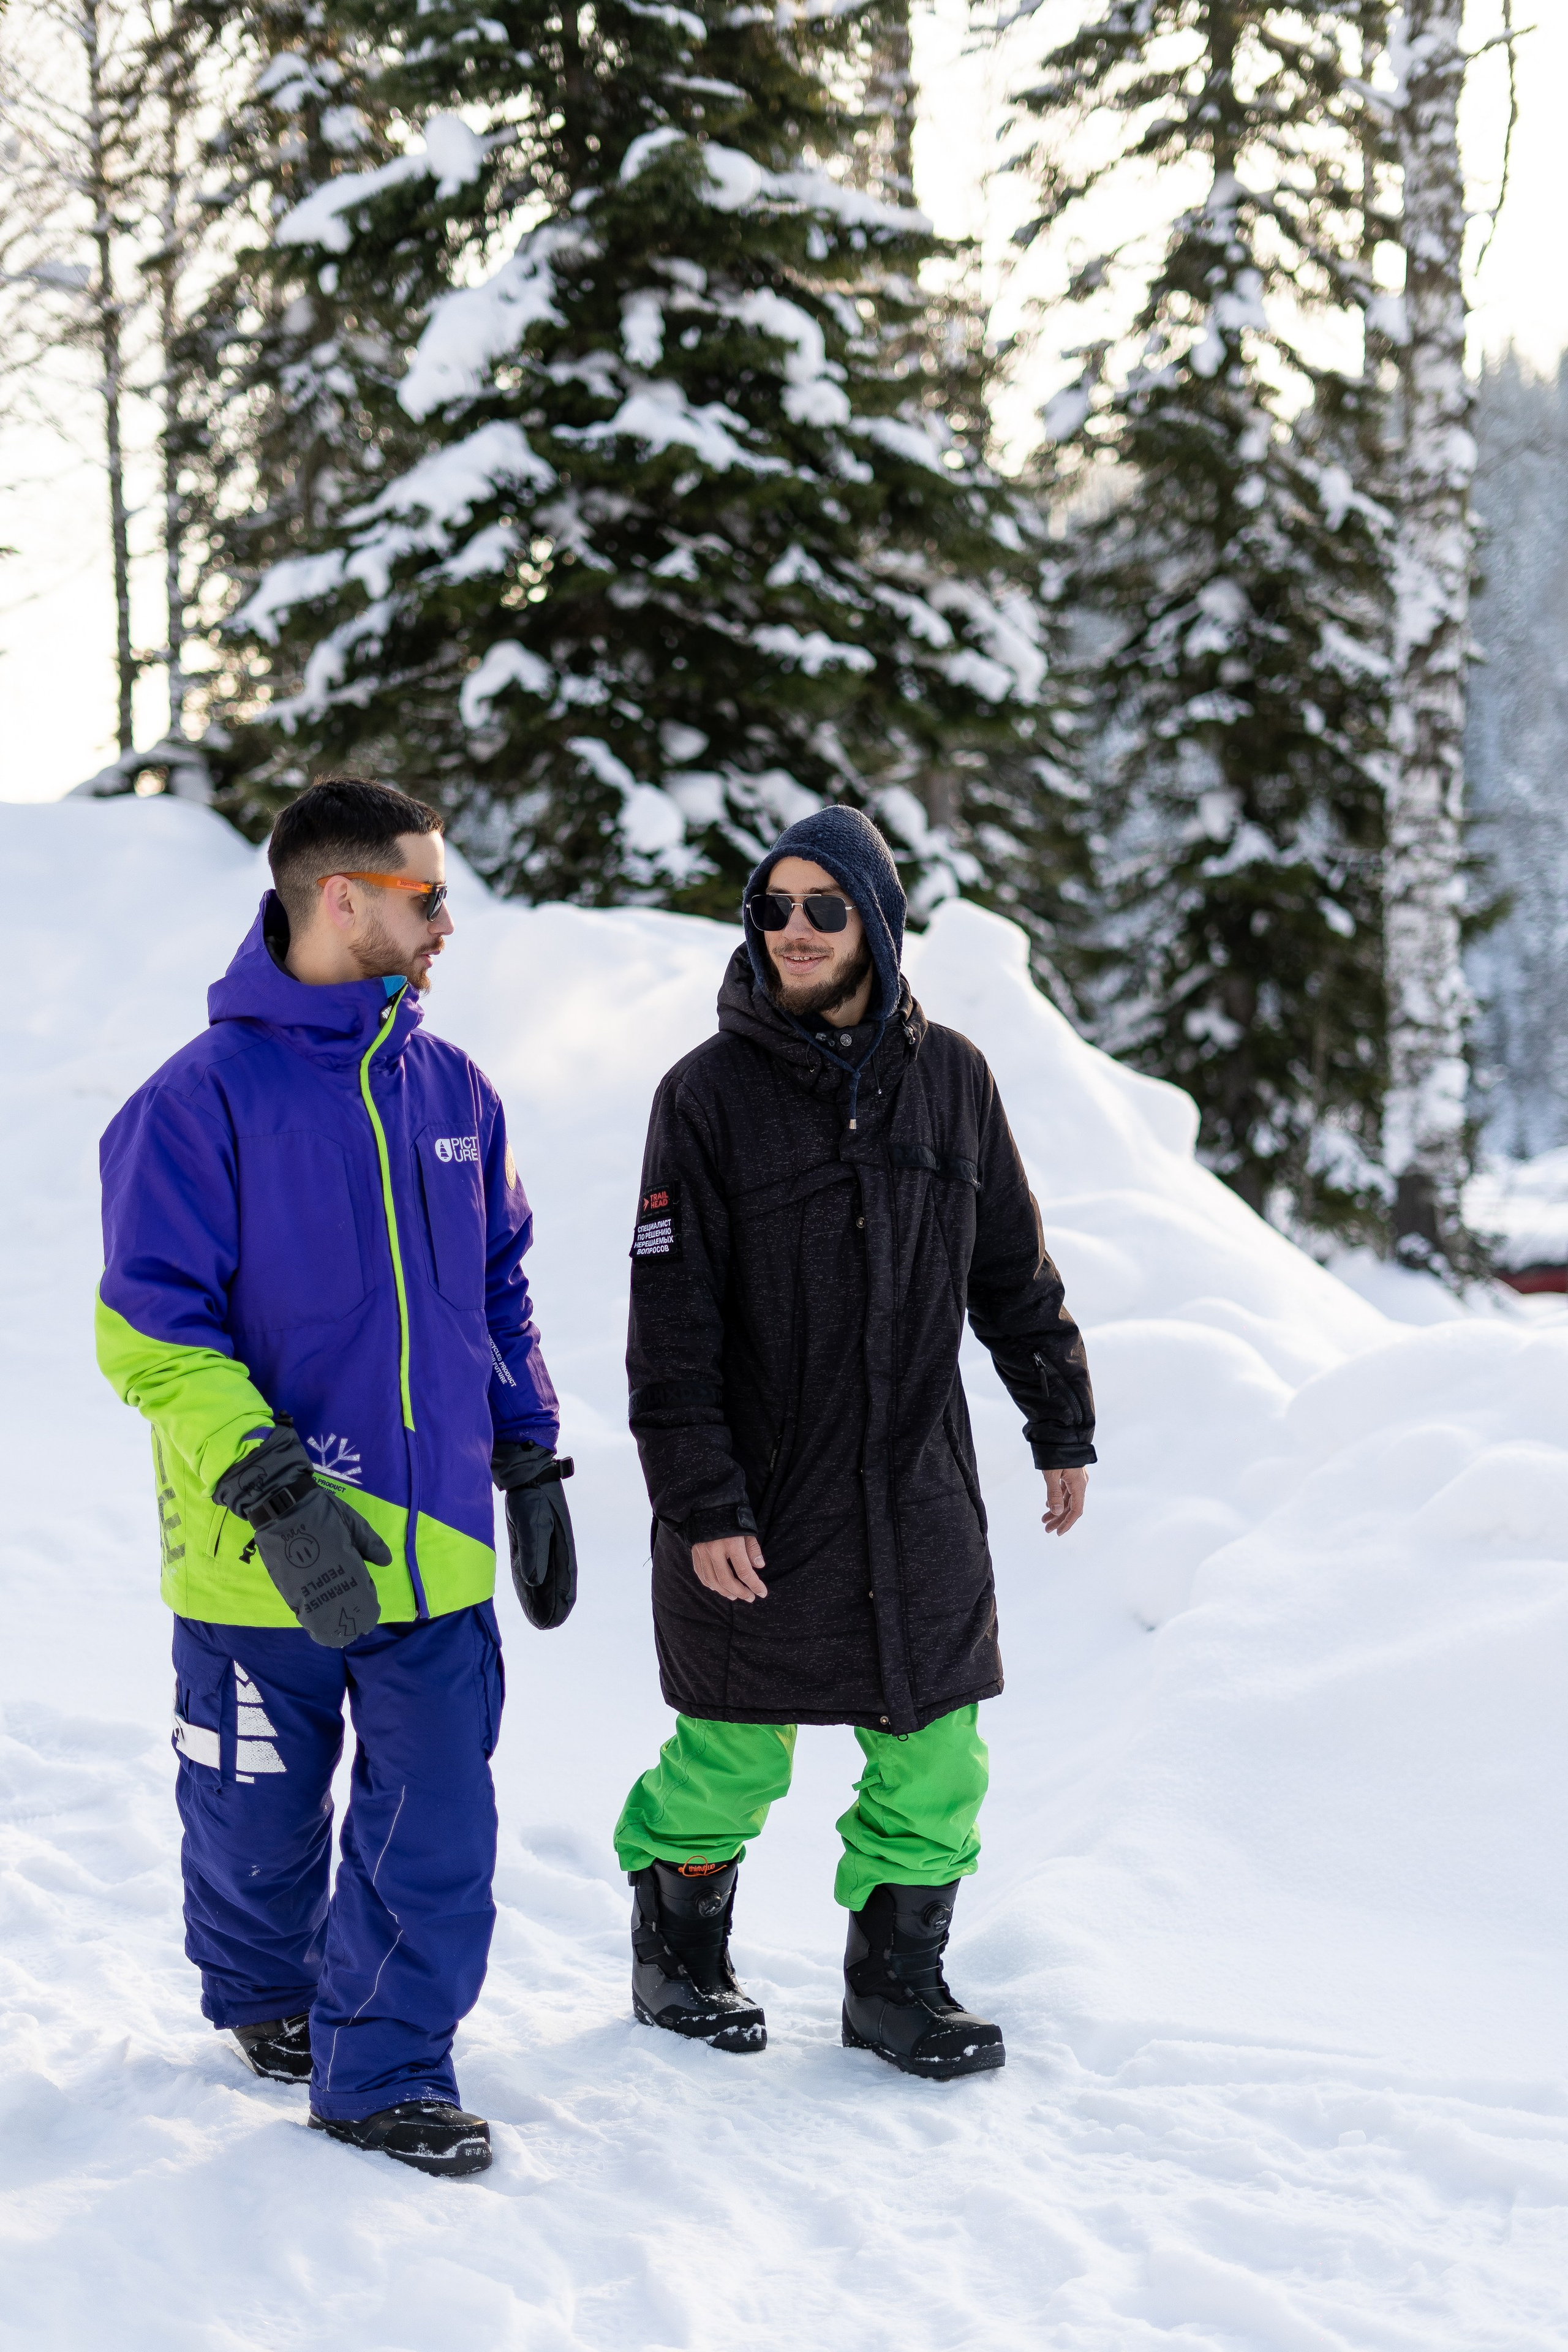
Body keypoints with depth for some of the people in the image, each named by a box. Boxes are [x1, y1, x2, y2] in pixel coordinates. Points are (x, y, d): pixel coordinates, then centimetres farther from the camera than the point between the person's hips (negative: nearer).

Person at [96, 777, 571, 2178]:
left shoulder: (453, 1092, 8)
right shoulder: (205, 1099, -11)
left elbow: (501, 1293, 19)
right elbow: (148, 1333, -13)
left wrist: (530, 1463, 16)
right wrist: (273, 1495, -21)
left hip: (434, 1548, 4)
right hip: (262, 1567, -4)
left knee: (438, 1830, 0)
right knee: (259, 1823, 12)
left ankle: (384, 2071, 13)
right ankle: (263, 2000, 38)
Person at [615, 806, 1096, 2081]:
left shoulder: (950, 1078, 3)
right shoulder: (710, 1094, -7)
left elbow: (1016, 1271, 14)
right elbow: (672, 1325, -9)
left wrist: (1062, 1426, 16)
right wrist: (702, 1507, -14)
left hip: (919, 1495, 3)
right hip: (756, 1497, -3)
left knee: (936, 1753, 5)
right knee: (733, 1756, 6)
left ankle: (898, 1977, 21)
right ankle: (679, 1956, 28)